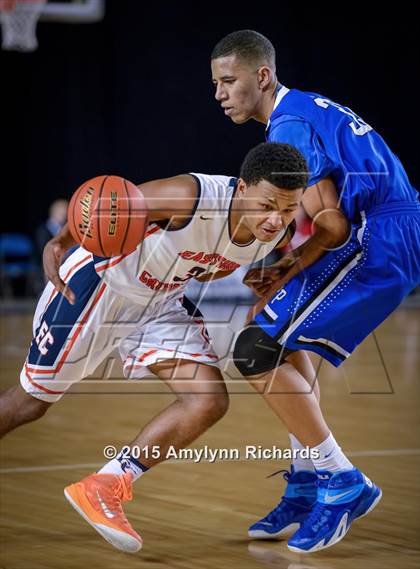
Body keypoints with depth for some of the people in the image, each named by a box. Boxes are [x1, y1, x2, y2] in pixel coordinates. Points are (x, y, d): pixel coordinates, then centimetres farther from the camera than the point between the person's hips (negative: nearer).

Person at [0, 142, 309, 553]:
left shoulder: (280, 234, -16)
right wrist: (60, 242, -43)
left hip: (162, 303, 6)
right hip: (98, 286, -6)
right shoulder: (189, 197, -36)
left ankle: (104, 489, -6)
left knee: (209, 402, -13)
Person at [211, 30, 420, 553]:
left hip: (378, 245, -11)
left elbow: (331, 226, -18)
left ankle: (343, 483, -6)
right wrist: (282, 275, 11)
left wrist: (285, 271, -3)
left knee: (257, 350, -12)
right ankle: (308, 489, 21)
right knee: (277, 337, 21)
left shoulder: (289, 127, -12)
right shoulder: (309, 110, 19)